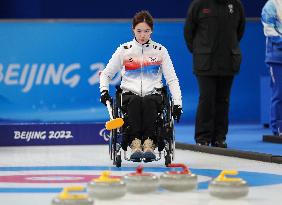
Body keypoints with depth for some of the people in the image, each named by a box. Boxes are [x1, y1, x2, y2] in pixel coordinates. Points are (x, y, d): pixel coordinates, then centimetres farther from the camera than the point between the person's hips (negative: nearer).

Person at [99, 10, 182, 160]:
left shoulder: (160, 50, 10)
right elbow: (106, 74, 16)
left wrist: (177, 103, -3)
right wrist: (104, 91, -3)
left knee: (149, 103, -37)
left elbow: (172, 79, 9)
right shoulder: (124, 50, 10)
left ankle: (149, 144, -50)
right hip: (129, 94, 0)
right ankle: (135, 144, -50)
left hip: (153, 94, 0)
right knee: (134, 102, -37)